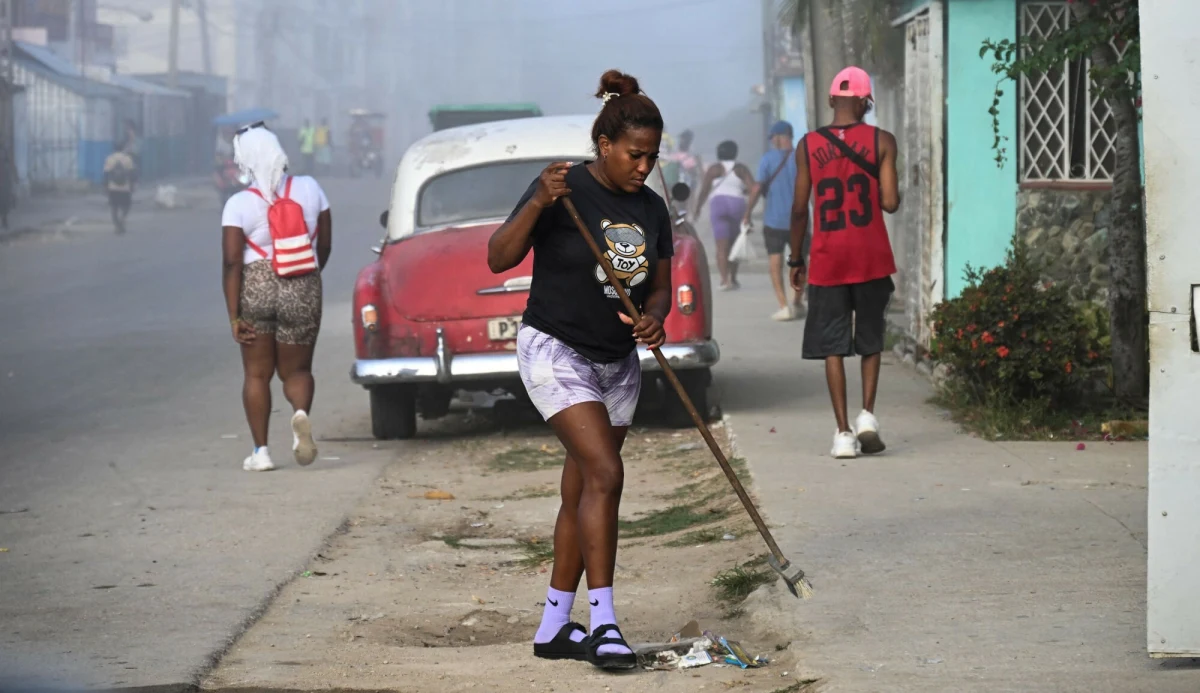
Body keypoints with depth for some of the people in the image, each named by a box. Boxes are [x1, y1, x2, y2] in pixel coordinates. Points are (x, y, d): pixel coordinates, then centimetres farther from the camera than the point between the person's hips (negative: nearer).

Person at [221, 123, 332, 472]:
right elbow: (325, 245, 8)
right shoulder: (310, 189, 1)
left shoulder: (239, 204, -7)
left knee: (256, 373, 13)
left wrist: (235, 318, -9)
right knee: (296, 370, 15)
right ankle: (301, 412, -18)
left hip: (255, 287, -2)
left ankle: (260, 451, 10)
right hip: (303, 291, 2)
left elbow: (232, 262, -11)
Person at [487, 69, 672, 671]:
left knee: (582, 494, 9)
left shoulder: (651, 208, 6)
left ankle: (554, 627, 16)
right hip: (555, 350, -7)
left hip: (618, 362, 7)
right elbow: (499, 258, -18)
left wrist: (655, 318, -10)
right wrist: (538, 203, -33)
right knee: (604, 473, -20)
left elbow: (660, 285, 12)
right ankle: (603, 622, -18)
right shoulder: (566, 190, -13)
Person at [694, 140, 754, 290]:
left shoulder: (714, 169, 4)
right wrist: (741, 191, 15)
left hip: (718, 204, -2)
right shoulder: (741, 169, 8)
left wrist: (697, 208, 9)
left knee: (722, 246, -8)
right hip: (738, 205, 2)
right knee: (734, 245, 15)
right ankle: (733, 279, 17)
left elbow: (704, 191, 0)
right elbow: (753, 186, -4)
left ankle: (725, 279, -20)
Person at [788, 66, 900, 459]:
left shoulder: (809, 146, -1)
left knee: (832, 346, 4)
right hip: (871, 258, 0)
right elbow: (890, 202, -11)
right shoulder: (881, 142, -4)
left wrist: (796, 259, 10)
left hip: (827, 260, 0)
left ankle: (843, 432, -1)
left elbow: (800, 209, -1)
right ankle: (867, 415, 3)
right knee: (870, 339, 16)